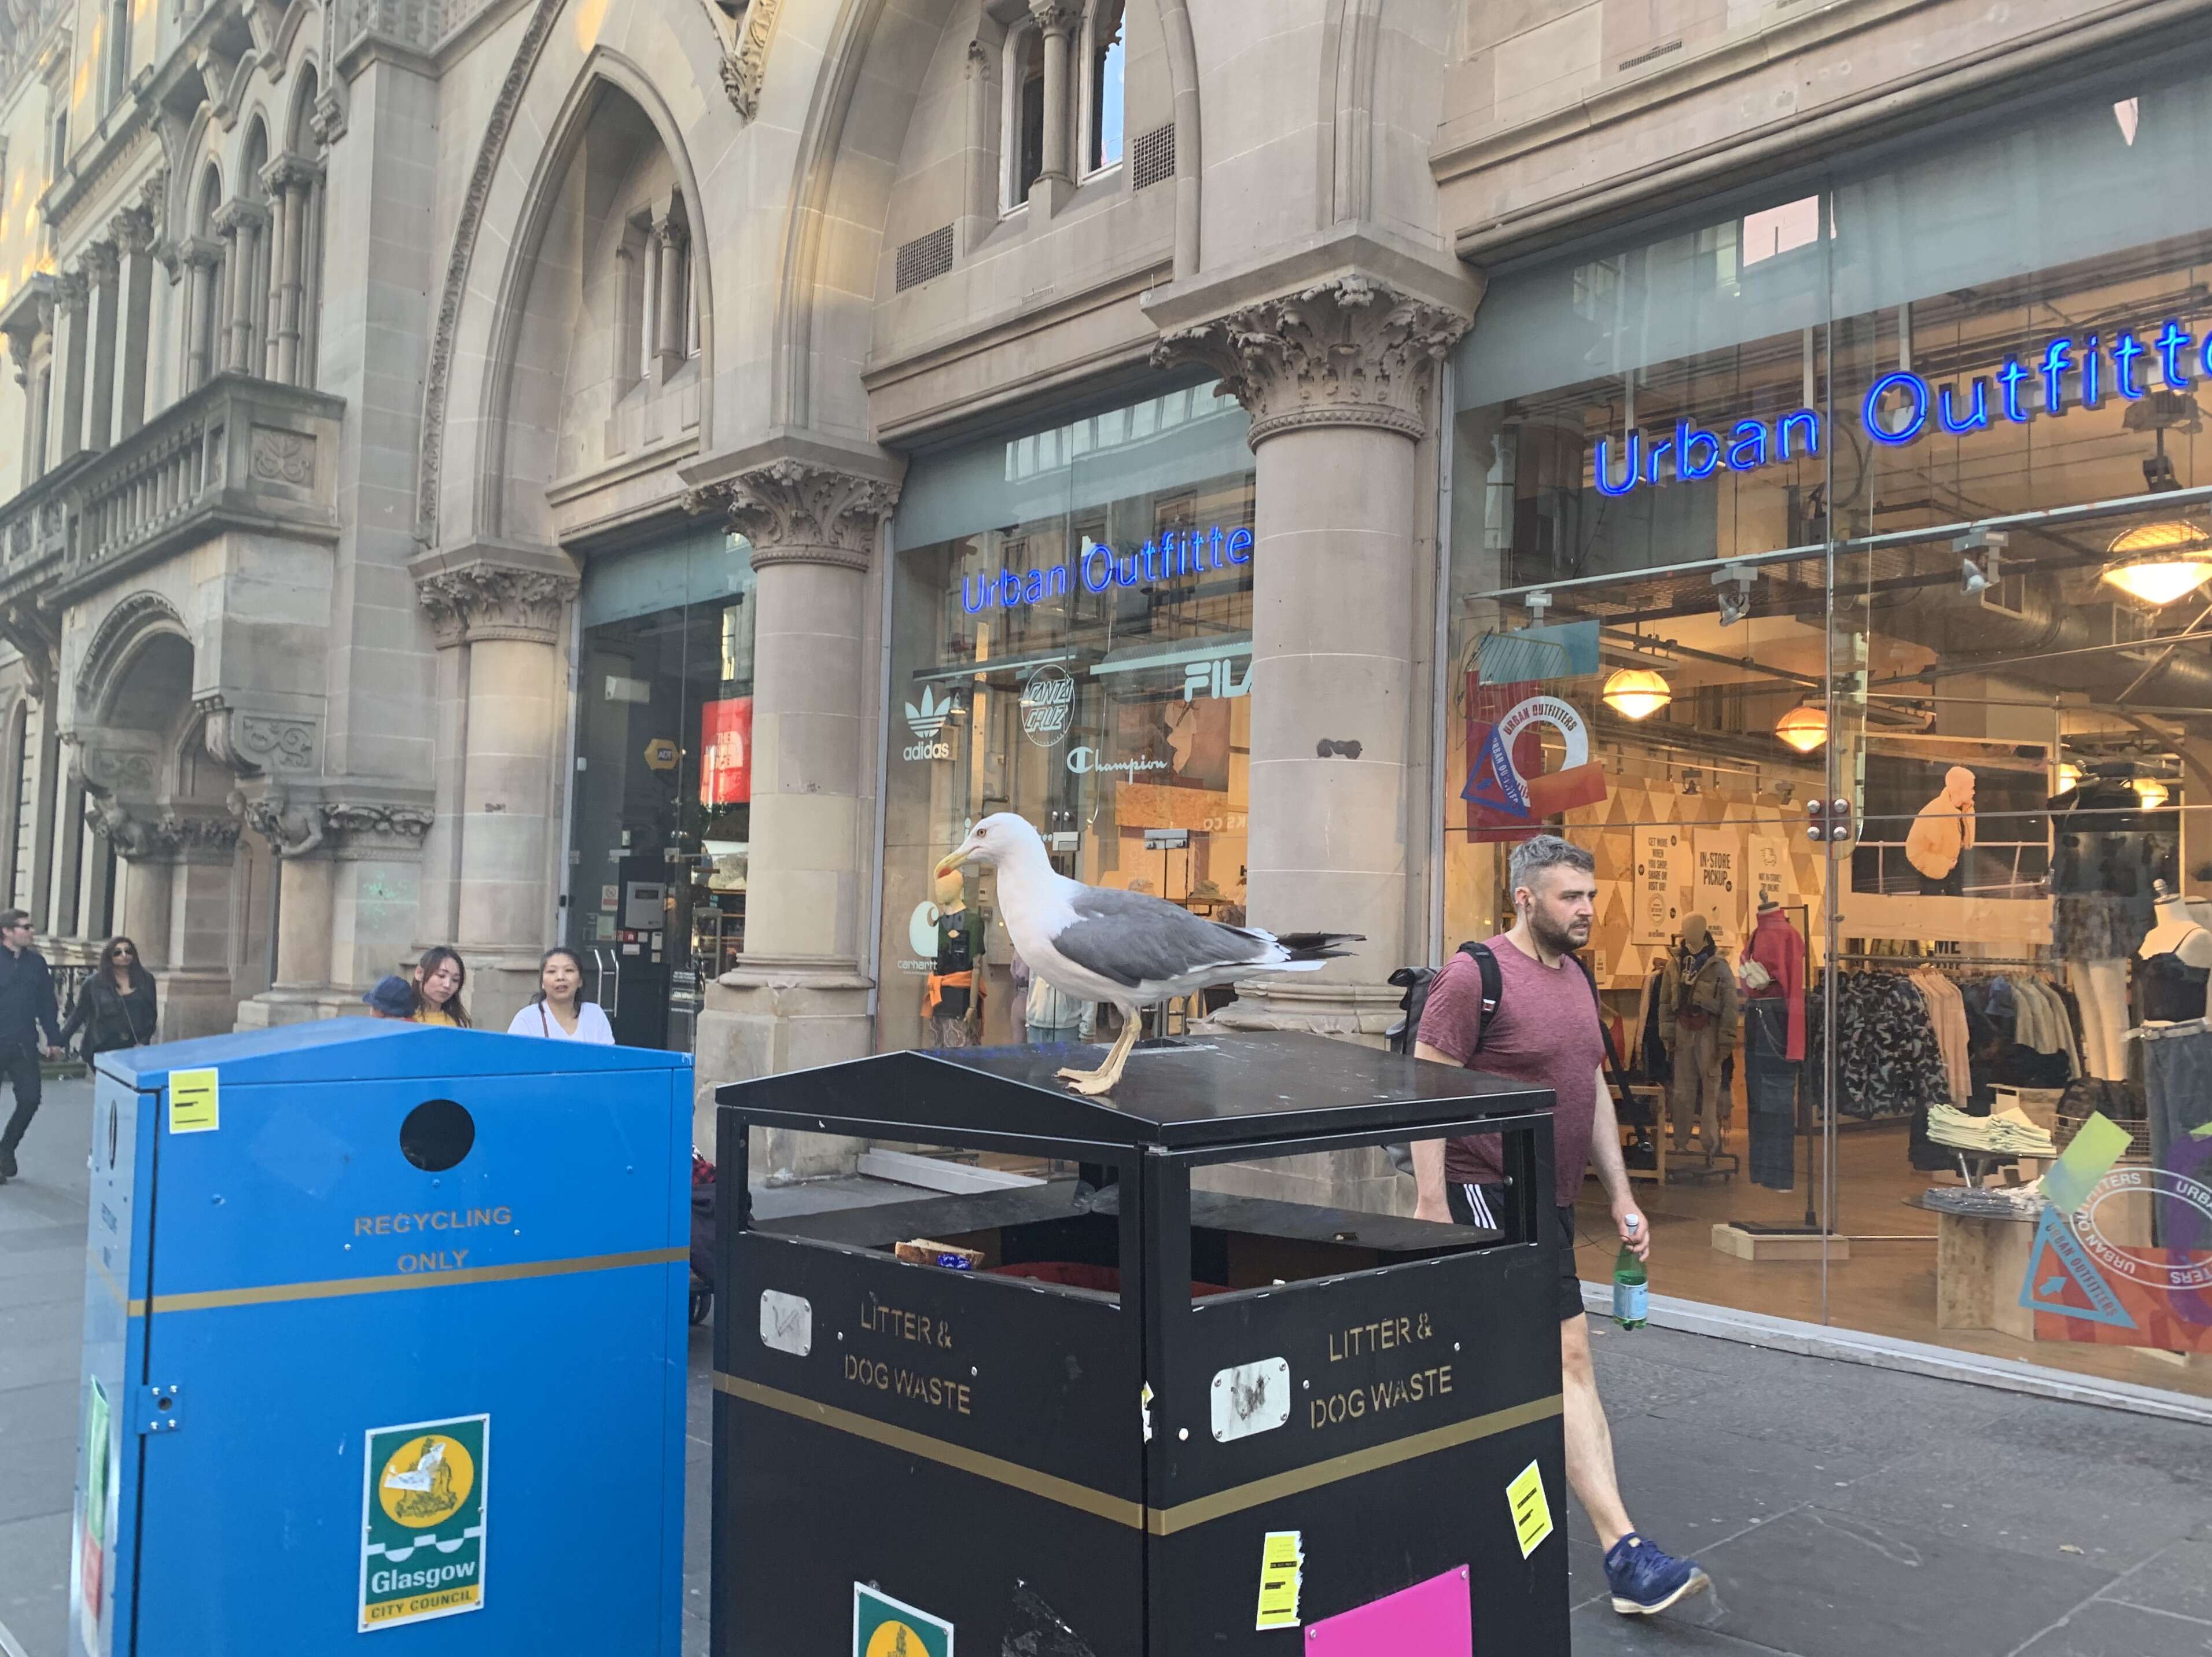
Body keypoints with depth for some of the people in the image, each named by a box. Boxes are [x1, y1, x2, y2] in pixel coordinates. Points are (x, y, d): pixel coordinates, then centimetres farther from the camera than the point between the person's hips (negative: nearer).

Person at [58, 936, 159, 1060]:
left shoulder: (146, 980, 6)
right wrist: (59, 1043, 5)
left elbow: (151, 1016, 9)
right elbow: (78, 1014, 8)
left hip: (135, 1049, 1)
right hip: (103, 1049, -1)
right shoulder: (94, 983, 2)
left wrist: (143, 1042, -2)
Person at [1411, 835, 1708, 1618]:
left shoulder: (1576, 977, 14)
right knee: (1570, 1360, -11)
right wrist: (1431, 1204, -18)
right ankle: (1626, 1556, -10)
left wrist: (1621, 1196, 17)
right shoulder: (1475, 976, -13)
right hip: (1488, 1195, -8)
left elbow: (1593, 1090, 20)